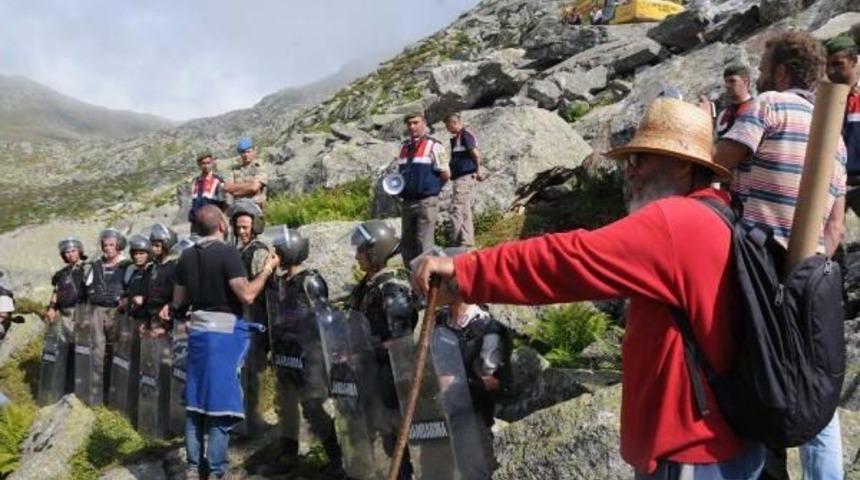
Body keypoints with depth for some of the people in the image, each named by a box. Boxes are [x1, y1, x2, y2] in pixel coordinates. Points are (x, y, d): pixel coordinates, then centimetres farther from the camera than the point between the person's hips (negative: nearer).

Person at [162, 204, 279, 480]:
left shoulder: (187, 256, 6)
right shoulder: (228, 253, -14)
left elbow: (179, 301, 13)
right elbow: (247, 295, -20)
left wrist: (171, 309, 35)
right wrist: (268, 269, -7)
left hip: (198, 331, 6)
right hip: (225, 333, -6)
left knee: (196, 400, 12)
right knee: (221, 402, -2)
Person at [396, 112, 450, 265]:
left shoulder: (433, 146, -7)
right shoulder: (404, 146, 13)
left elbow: (445, 174, -7)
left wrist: (430, 187, 1)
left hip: (426, 202, -7)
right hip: (407, 202, 7)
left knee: (424, 244, -6)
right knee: (407, 243, 14)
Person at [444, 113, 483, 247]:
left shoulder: (465, 136, -10)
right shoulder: (455, 139, 19)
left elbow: (475, 153, -18)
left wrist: (478, 171, -12)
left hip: (464, 177, -10)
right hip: (459, 178, 10)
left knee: (456, 210, -13)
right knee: (464, 212, 13)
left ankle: (460, 242, -15)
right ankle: (468, 241, 17)